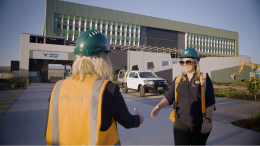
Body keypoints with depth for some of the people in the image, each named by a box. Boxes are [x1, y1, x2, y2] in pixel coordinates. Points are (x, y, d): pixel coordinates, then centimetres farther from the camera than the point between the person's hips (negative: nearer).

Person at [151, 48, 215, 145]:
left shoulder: (204, 79, -4)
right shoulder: (178, 80, 5)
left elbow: (210, 102, -6)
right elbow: (169, 97, 0)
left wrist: (208, 120, -15)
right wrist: (159, 106, -18)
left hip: (199, 125, -1)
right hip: (181, 123, 2)